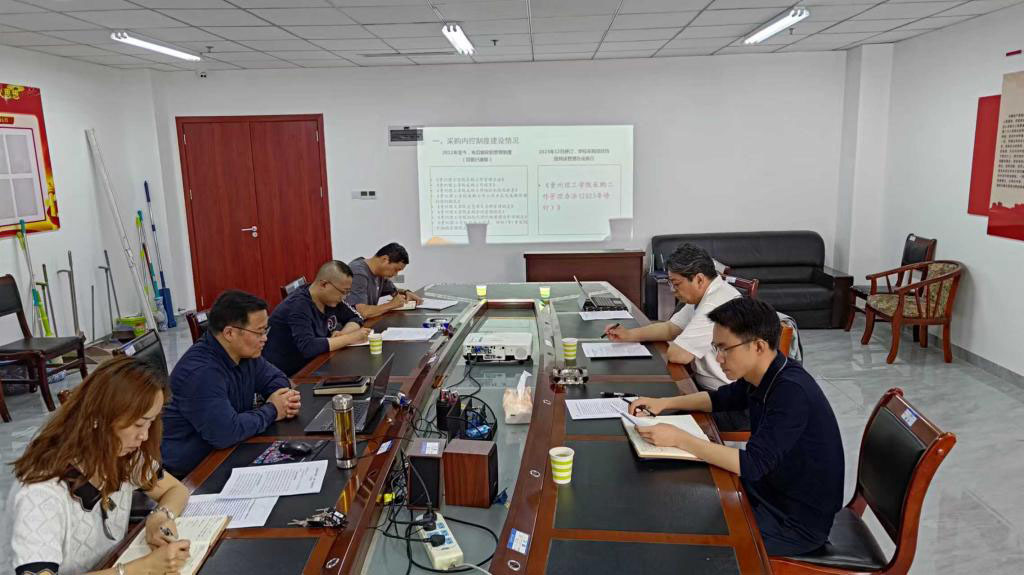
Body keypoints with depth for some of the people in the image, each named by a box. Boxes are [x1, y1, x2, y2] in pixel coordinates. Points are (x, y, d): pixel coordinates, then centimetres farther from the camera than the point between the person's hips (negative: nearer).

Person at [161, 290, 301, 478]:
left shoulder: (245, 353, -1)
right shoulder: (200, 371, -27)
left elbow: (274, 377, 15)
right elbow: (225, 433, -32)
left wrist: (284, 397, -8)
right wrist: (271, 411, -17)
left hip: (227, 450, 8)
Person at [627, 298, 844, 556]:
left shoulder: (791, 392, -30)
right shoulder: (762, 375, -4)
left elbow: (751, 465, -34)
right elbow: (721, 398, 14)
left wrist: (678, 438, -31)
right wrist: (664, 403, 0)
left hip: (799, 522, -8)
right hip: (771, 486, 8)